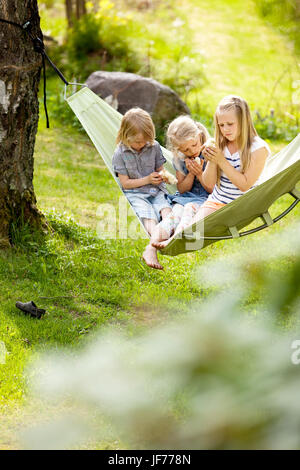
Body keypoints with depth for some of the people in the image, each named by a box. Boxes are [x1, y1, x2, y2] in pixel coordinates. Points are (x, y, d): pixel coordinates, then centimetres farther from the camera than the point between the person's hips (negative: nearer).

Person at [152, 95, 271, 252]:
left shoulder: (258, 148, -11)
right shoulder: (220, 145, 3)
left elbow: (245, 185, -15)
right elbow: (209, 184, 4)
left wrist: (222, 161, -20)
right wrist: (212, 162, -16)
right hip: (215, 201, 5)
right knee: (193, 226, -25)